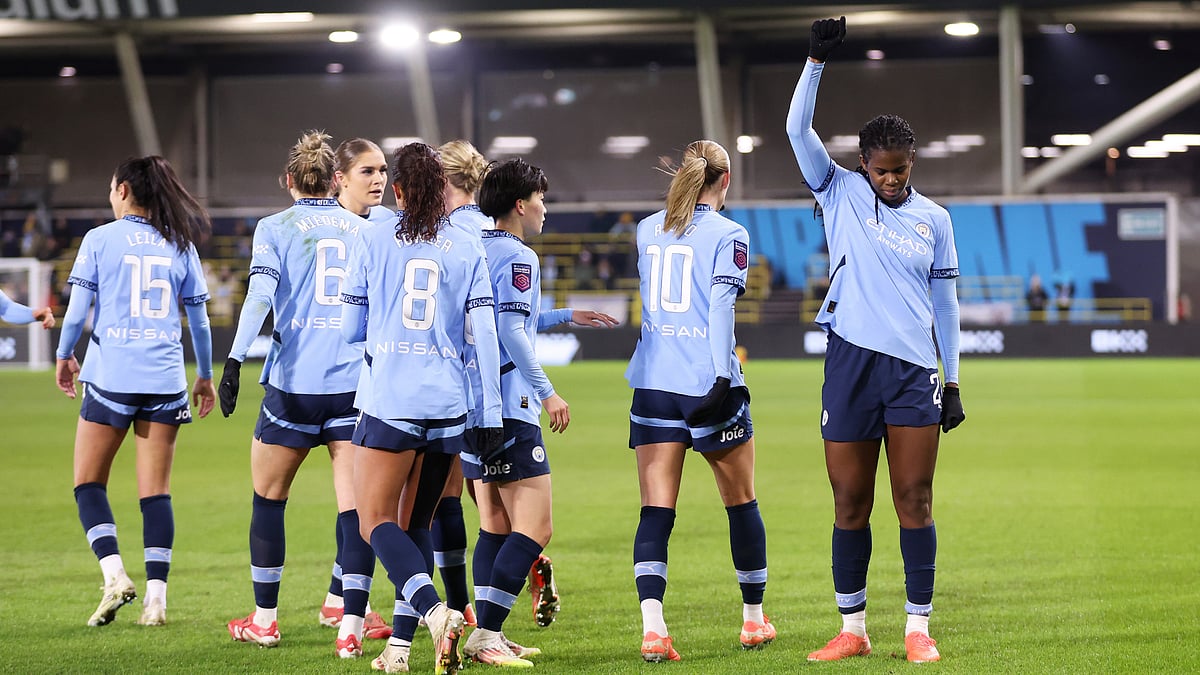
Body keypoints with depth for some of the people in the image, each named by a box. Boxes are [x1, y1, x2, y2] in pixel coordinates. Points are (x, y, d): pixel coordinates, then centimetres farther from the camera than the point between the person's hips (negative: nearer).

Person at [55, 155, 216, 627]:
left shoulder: (100, 239, -1)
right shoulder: (180, 246, 8)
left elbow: (77, 309, -3)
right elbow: (198, 319, 11)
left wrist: (64, 356, 14)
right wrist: (205, 376, 22)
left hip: (110, 376, -3)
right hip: (165, 380, 3)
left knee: (89, 483, 9)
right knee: (155, 490, 6)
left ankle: (115, 575, -9)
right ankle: (156, 596, -1)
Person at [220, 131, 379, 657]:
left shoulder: (275, 228, 3)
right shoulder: (365, 230, 12)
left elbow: (260, 293, -12)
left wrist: (235, 358, -17)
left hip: (293, 384, -2)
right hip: (356, 382, 2)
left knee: (268, 497, 15)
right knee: (355, 506, -2)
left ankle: (264, 619, 21)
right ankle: (351, 629, -10)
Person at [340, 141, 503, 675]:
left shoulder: (372, 244, 1)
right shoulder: (467, 250, 5)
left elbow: (350, 331, 6)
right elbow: (483, 335, -1)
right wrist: (491, 412, 0)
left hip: (389, 402, -3)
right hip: (448, 406, 3)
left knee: (375, 521, -1)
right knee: (416, 525, 14)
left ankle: (434, 610, -25)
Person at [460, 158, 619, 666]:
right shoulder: (518, 257, -10)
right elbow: (512, 332, -19)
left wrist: (564, 316, 36)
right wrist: (547, 392, -14)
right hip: (509, 408, -10)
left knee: (495, 526, 13)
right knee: (535, 527, -8)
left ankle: (488, 637, 11)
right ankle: (486, 635, -14)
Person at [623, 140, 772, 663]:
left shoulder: (647, 229, 11)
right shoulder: (728, 235, -5)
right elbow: (721, 309, -15)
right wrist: (720, 379, -18)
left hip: (653, 384, 4)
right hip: (708, 384, -4)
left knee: (656, 510, -2)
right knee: (741, 501, 15)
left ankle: (652, 628, -18)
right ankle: (754, 619, 26)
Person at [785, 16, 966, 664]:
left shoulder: (933, 218, 10)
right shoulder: (841, 192, 6)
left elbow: (945, 303, 14)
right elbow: (798, 130, -5)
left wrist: (953, 381, 10)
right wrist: (817, 58, -15)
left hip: (914, 369, 1)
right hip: (850, 364, -1)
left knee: (914, 500, -2)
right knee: (850, 503, 2)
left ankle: (918, 628, 3)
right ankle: (852, 629, 11)